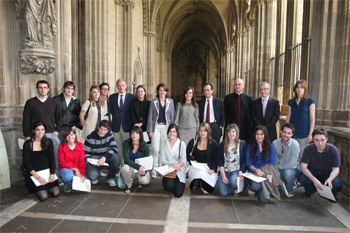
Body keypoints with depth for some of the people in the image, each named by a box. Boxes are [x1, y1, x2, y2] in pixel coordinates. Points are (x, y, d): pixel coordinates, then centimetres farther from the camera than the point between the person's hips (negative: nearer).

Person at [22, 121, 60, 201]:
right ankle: (35, 187, 15)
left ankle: (46, 186, 17)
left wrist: (52, 174, -10)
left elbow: (52, 159, 3)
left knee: (56, 193, -13)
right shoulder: (28, 144, -5)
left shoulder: (49, 142, 5)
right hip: (34, 173, -3)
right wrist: (38, 177, -14)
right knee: (43, 196, -16)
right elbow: (26, 163, -6)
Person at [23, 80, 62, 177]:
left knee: (57, 156, -4)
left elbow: (58, 118, 15)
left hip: (51, 134, 2)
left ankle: (57, 176, 8)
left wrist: (57, 130, 4)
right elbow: (26, 120, 5)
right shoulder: (30, 102, 6)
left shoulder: (53, 102, 12)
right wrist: (27, 135, 0)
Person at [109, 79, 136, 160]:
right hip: (116, 126, 3)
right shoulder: (112, 97, 9)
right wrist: (116, 117, 1)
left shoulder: (132, 97, 1)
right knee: (118, 148, 9)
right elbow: (111, 110, 14)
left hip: (127, 126, -2)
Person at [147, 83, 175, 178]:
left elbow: (172, 116, 10)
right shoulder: (153, 102, 4)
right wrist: (150, 130, -3)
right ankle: (154, 171, 5)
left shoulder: (170, 101, 8)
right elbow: (150, 116, 4)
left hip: (166, 127, 1)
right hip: (156, 127, -1)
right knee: (155, 149, -4)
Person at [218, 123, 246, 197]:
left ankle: (236, 189, 3)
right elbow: (220, 162, -1)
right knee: (224, 194, -13)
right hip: (224, 171, 1)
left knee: (233, 181, -35)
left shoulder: (242, 144, -1)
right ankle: (228, 183, 21)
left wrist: (241, 173, -17)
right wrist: (224, 176, -11)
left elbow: (244, 161, -1)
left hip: (236, 170, -1)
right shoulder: (222, 145, 2)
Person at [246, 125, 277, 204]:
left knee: (264, 200, -16)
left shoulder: (271, 147, 5)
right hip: (253, 173, 0)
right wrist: (256, 170, -21)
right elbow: (248, 163, 0)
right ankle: (252, 188, 4)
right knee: (255, 186, -35)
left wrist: (263, 172, -19)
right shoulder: (250, 147, 6)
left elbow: (272, 163, -1)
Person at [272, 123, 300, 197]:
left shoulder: (295, 144, -20)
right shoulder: (275, 143, -9)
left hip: (293, 169, -3)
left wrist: (277, 167, -19)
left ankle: (290, 191, -5)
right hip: (279, 170, 3)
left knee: (287, 172, -37)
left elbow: (292, 165, -24)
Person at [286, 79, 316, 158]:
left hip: (303, 134, -3)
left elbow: (312, 118, -3)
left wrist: (310, 134, -7)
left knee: (302, 156, 1)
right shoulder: (291, 102, 10)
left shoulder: (310, 101, 0)